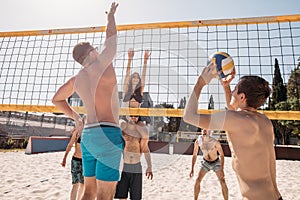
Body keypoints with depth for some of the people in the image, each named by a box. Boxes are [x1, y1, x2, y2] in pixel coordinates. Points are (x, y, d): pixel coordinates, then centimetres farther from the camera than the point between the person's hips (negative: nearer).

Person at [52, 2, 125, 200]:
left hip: (87, 135, 8)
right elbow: (111, 35, 11)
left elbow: (57, 99, 29)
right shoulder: (102, 64, -4)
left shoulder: (76, 79, 14)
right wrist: (111, 15, 28)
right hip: (107, 133, -7)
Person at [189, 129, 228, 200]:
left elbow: (222, 155, -20)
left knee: (223, 182, -12)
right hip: (206, 163, 2)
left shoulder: (215, 142, -31)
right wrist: (192, 169, -14)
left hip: (216, 163, -2)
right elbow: (194, 155, -11)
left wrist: (222, 170, -28)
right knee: (197, 181, -7)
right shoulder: (197, 141, -23)